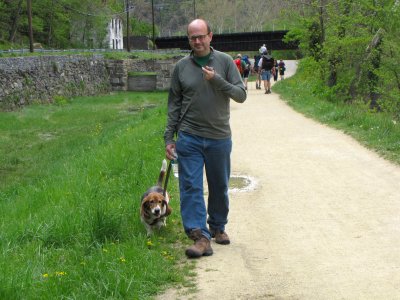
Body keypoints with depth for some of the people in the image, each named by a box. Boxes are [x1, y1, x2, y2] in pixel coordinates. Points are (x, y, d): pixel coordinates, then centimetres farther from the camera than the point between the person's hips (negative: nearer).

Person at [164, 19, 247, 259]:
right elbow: (174, 104, 7)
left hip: (220, 137, 0)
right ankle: (201, 236, -8)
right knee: (191, 187, -8)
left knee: (219, 187, 13)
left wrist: (217, 80, -17)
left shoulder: (225, 61, 0)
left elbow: (241, 95, -3)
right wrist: (169, 138, 4)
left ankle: (218, 227, 32)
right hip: (189, 138, 0)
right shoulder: (182, 67, 3)